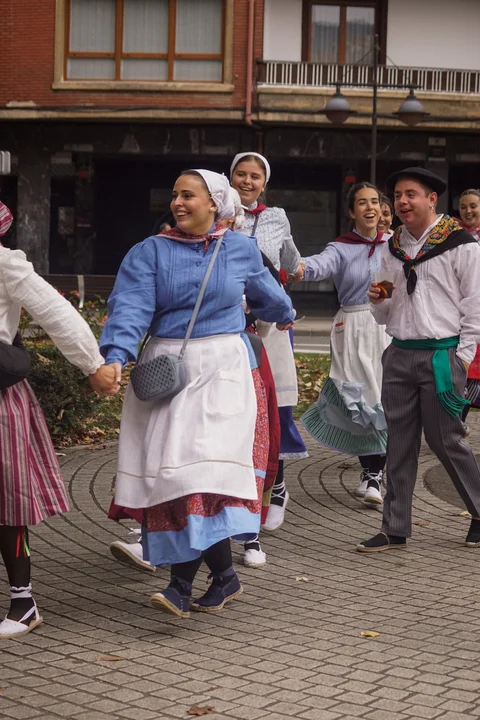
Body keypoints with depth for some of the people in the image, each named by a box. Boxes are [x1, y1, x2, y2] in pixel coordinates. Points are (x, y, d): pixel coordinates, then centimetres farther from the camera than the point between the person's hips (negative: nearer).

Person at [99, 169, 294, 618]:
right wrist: (116, 355, -26)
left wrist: (284, 315, 47)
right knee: (174, 468, -3)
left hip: (224, 367, -1)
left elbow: (264, 293, 30)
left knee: (206, 463, -16)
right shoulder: (150, 253, 3)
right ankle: (223, 577, 9)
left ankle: (182, 584, -14)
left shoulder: (240, 249, 8)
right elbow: (130, 307, -10)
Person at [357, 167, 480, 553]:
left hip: (442, 354, -5)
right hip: (399, 354, 6)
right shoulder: (393, 248, 13)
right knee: (399, 442, 6)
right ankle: (395, 529, 11)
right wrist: (378, 300, -2)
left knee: (446, 439, -1)